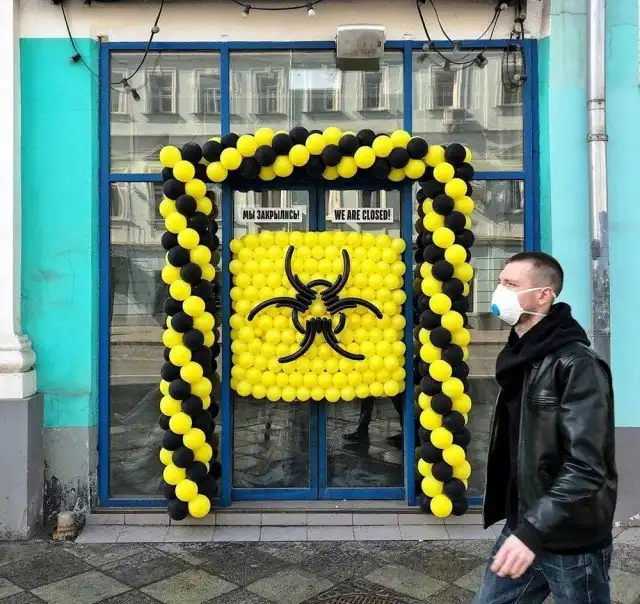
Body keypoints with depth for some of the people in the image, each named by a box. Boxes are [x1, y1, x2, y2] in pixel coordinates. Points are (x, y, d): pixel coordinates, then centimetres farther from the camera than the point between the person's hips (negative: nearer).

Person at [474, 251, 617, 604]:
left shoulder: (577, 364, -18)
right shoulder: (519, 356, 9)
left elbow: (586, 467, -25)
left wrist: (532, 531, -29)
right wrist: (520, 526, 12)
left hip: (572, 541, -7)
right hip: (521, 526, 7)